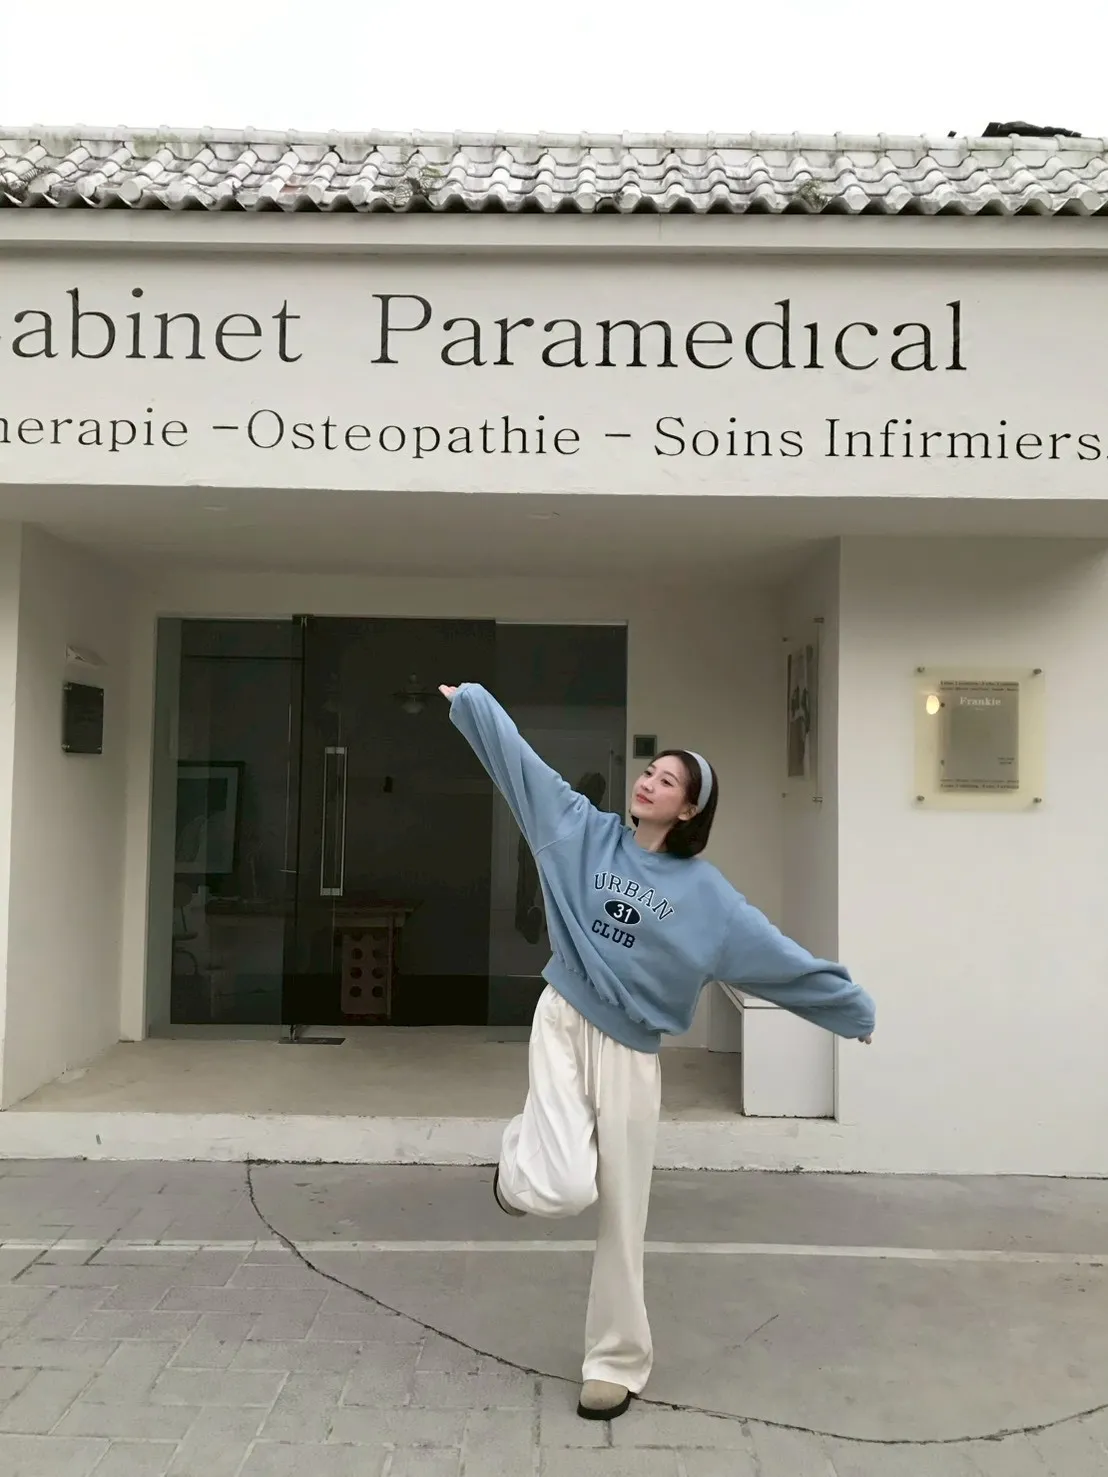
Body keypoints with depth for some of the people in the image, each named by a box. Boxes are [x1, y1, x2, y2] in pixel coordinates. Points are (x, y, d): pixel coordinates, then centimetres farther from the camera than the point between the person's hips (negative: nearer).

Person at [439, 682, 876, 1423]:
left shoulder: (705, 892, -4)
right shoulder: (584, 831, -1)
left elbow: (779, 955, 1)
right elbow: (519, 756, 3)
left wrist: (852, 1006, 4)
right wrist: (467, 698, 9)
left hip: (631, 1053, 0)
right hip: (562, 1023, 0)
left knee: (621, 1216, 8)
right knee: (565, 1191, -17)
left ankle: (618, 1363, 28)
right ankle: (525, 1148, 21)